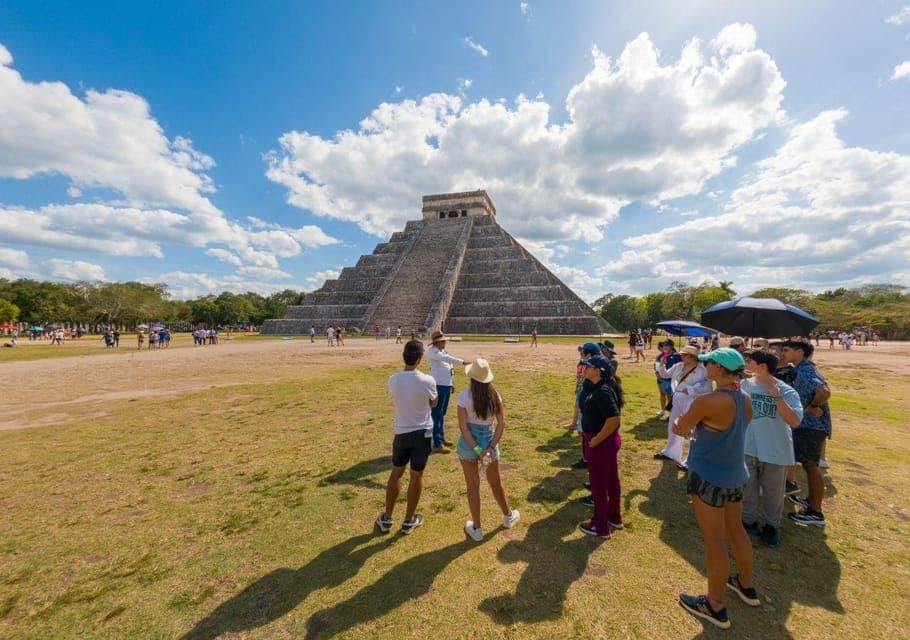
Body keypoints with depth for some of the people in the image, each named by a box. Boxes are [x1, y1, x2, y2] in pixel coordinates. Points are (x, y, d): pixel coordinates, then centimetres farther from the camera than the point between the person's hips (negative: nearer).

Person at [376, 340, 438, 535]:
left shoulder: (393, 380, -10)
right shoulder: (428, 381, -17)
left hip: (401, 433, 2)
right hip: (422, 433, -2)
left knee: (396, 473, 19)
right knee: (416, 476, 12)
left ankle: (386, 519, 32)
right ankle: (409, 521, 28)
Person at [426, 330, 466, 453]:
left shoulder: (443, 351, 15)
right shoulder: (432, 351, -14)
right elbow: (446, 358, -30)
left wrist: (452, 383, 20)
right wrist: (462, 362, -39)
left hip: (446, 385, 9)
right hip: (438, 386, -9)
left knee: (442, 414, 17)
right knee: (437, 414, -5)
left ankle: (441, 438, 28)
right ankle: (437, 444, -1)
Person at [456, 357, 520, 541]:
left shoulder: (464, 396, -15)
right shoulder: (494, 395, -7)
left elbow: (463, 426, -18)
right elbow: (501, 423, -9)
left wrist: (477, 450, -14)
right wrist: (490, 448, -10)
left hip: (468, 443, -2)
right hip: (489, 440, 3)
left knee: (473, 486, 14)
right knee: (496, 483, 24)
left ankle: (476, 528, 29)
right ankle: (508, 517, 46)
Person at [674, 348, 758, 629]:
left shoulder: (707, 401, -27)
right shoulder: (745, 400, -1)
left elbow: (680, 429, -12)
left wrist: (680, 420, 9)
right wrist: (692, 422, 4)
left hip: (709, 476, -8)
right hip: (735, 474, 8)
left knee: (714, 541, 7)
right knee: (736, 530, 26)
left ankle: (715, 606, 24)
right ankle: (746, 586, 46)